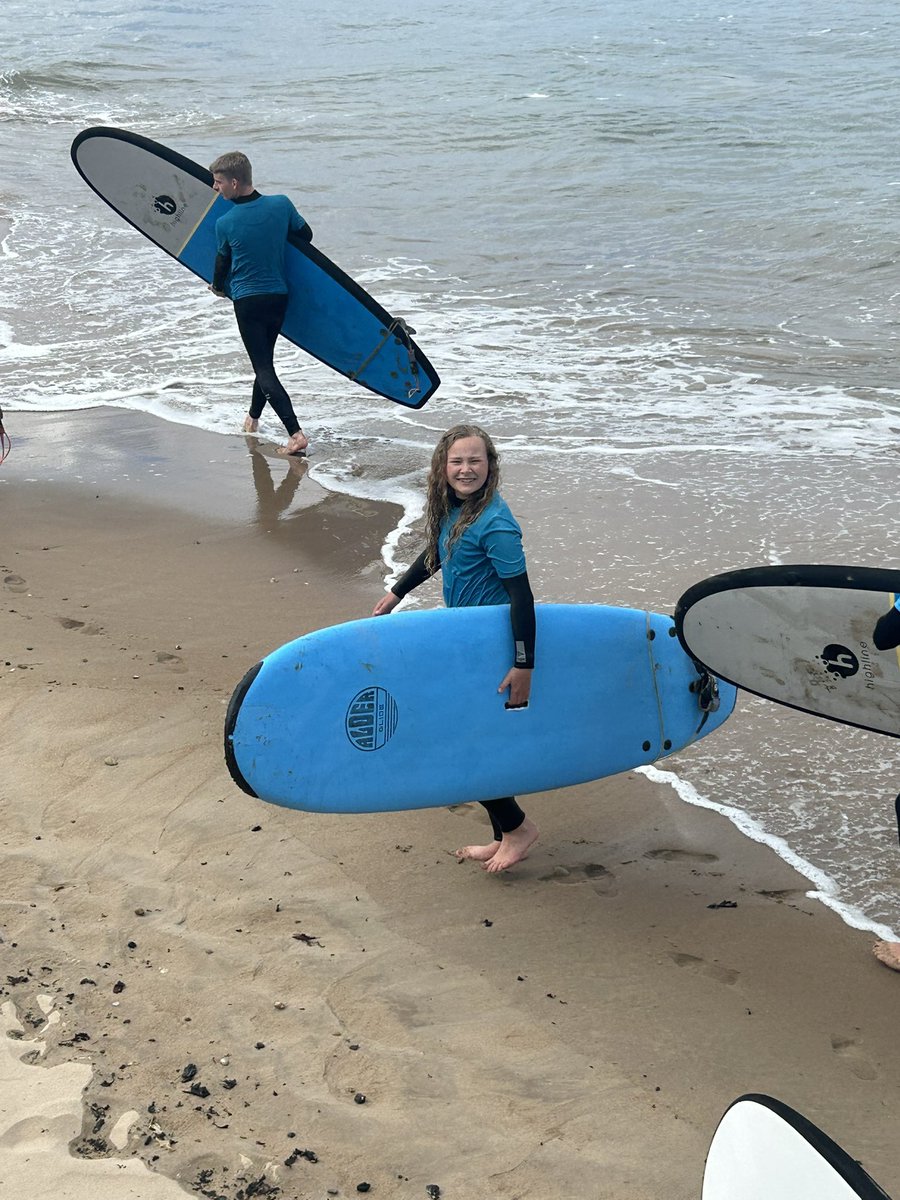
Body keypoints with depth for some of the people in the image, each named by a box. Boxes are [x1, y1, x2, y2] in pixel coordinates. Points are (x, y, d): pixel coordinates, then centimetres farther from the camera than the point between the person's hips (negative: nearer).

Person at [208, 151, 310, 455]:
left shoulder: (224, 223, -12)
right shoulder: (282, 205, -7)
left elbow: (222, 263, 4)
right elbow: (306, 235, 10)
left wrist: (218, 288, 26)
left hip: (247, 301, -4)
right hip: (279, 296, 4)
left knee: (263, 367, -3)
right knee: (265, 359, 22)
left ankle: (296, 432, -18)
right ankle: (253, 418, 41)